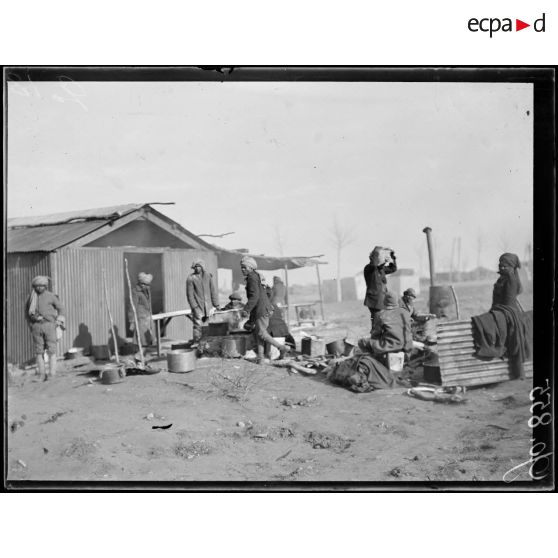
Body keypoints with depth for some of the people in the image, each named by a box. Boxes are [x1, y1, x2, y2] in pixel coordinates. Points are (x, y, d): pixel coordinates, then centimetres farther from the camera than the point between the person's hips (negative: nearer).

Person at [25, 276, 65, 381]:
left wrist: (58, 322, 0)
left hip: (49, 325, -3)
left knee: (51, 350, -6)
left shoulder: (51, 296, -2)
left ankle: (52, 374, -4)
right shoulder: (31, 297, 7)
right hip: (36, 326, 3)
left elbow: (60, 308, 8)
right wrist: (30, 326, 11)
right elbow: (27, 312, 18)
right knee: (38, 351, 2)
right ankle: (41, 374, 8)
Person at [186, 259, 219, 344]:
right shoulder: (191, 278, -5)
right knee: (198, 326, -7)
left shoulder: (208, 276, 6)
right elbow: (190, 295, -6)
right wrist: (195, 307, -12)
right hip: (198, 307, -3)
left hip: (209, 307, 4)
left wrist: (216, 305, 6)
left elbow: (213, 291, 10)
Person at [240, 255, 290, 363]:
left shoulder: (252, 277, -12)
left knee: (262, 333, -6)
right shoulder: (257, 276, 19)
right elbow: (267, 293, 24)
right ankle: (260, 357, 7)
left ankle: (282, 348, -1)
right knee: (257, 333, 9)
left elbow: (254, 296, -21)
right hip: (265, 308, 10)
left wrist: (247, 309, -20)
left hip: (261, 310, -10)